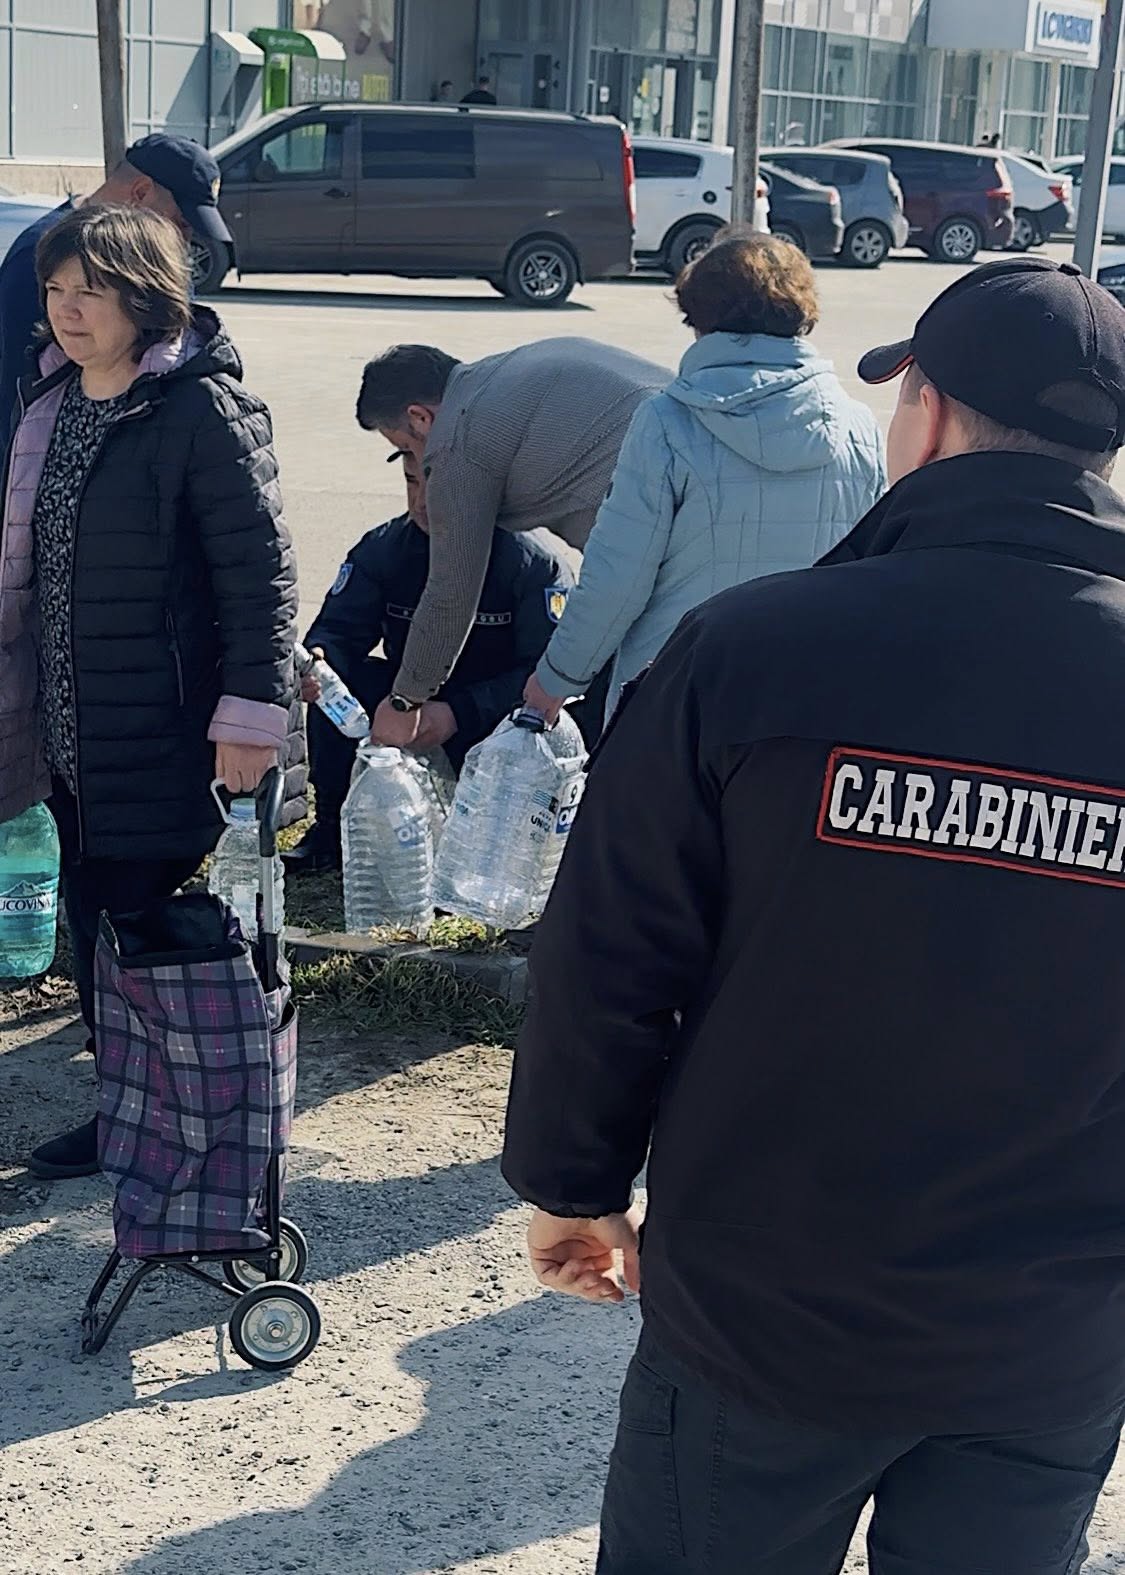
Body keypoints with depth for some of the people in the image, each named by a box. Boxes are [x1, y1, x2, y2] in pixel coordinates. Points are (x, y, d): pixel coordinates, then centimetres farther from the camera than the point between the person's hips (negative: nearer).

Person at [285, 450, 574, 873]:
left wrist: (459, 711, -32)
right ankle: (334, 829, -9)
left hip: (495, 723, -4)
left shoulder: (534, 564, -16)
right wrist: (317, 660, -33)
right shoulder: (383, 549, -4)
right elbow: (338, 629, -6)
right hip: (411, 704, 4)